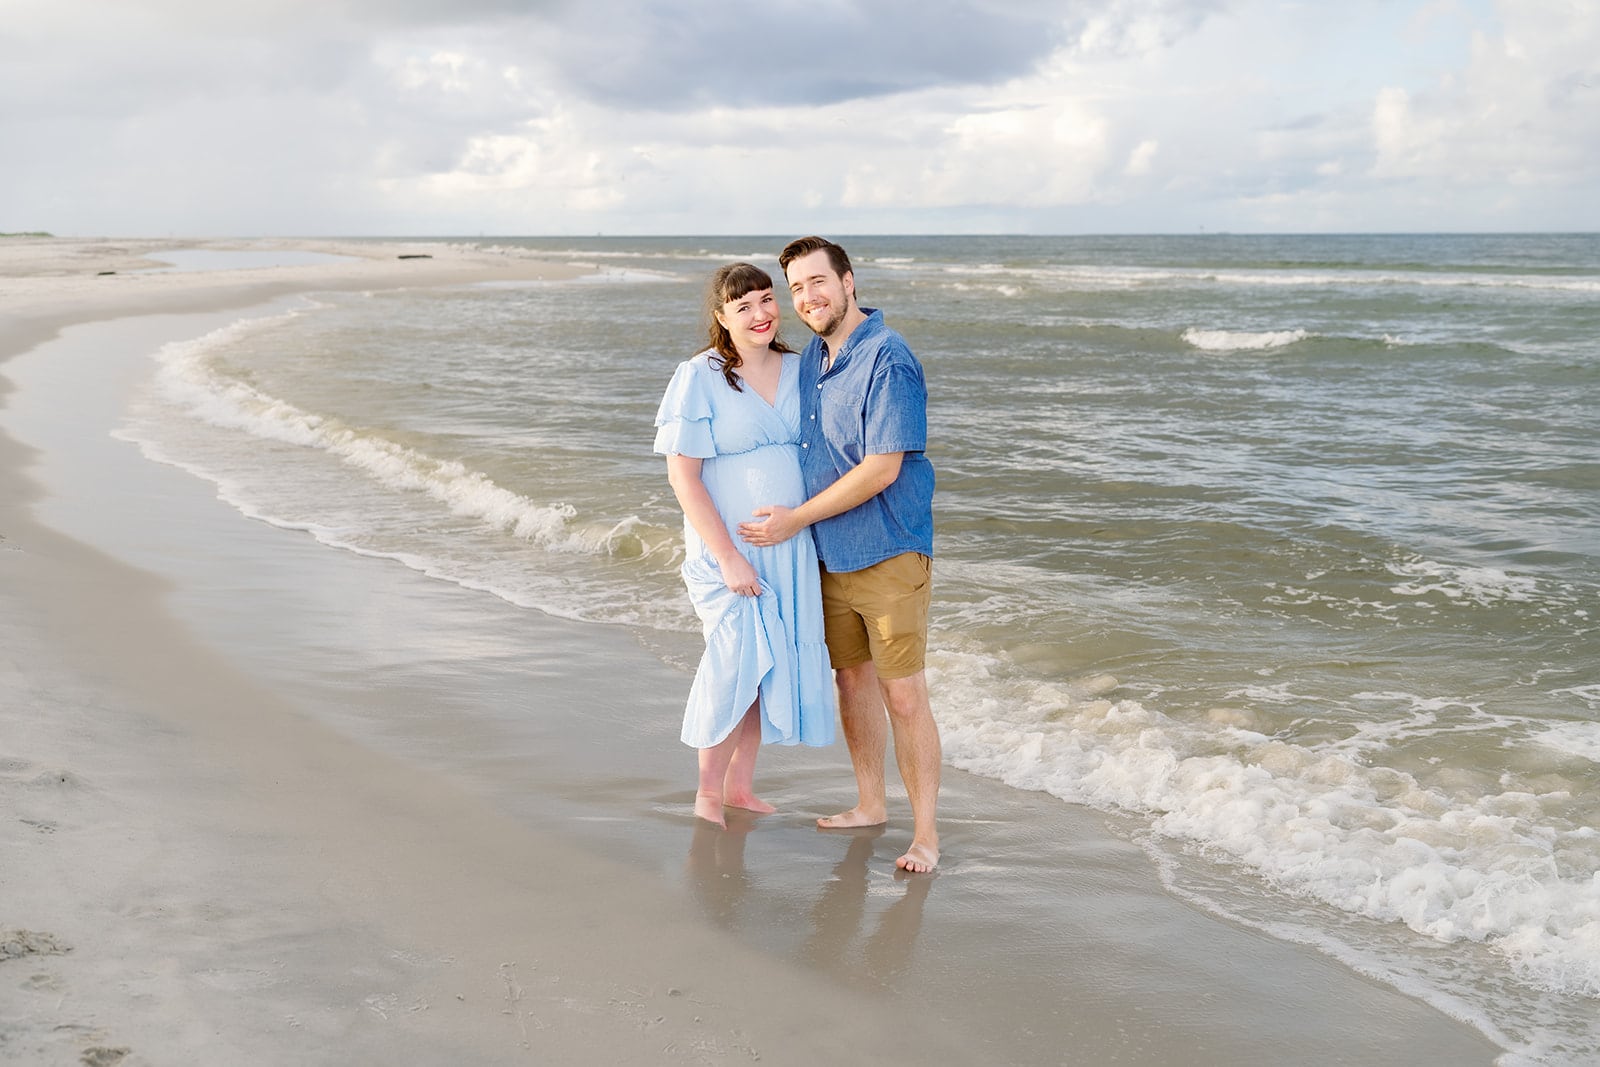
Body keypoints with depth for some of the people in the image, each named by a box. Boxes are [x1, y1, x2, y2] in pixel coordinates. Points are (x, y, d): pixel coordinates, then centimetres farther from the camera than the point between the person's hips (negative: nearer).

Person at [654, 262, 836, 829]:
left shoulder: (799, 370, 5)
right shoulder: (699, 377, -10)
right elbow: (683, 475, -13)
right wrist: (728, 558, -18)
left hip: (790, 547, 5)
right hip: (727, 548, -5)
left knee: (770, 666, 10)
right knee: (738, 661, -9)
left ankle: (740, 785, 27)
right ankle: (708, 791, 11)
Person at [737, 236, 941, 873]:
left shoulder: (887, 361, -18)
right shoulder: (812, 355, 9)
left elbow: (882, 469, -22)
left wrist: (796, 519, -15)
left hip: (889, 556, -8)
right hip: (831, 556, 8)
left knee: (903, 695, -6)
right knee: (852, 679, 16)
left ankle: (925, 832, 4)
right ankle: (869, 804, 31)